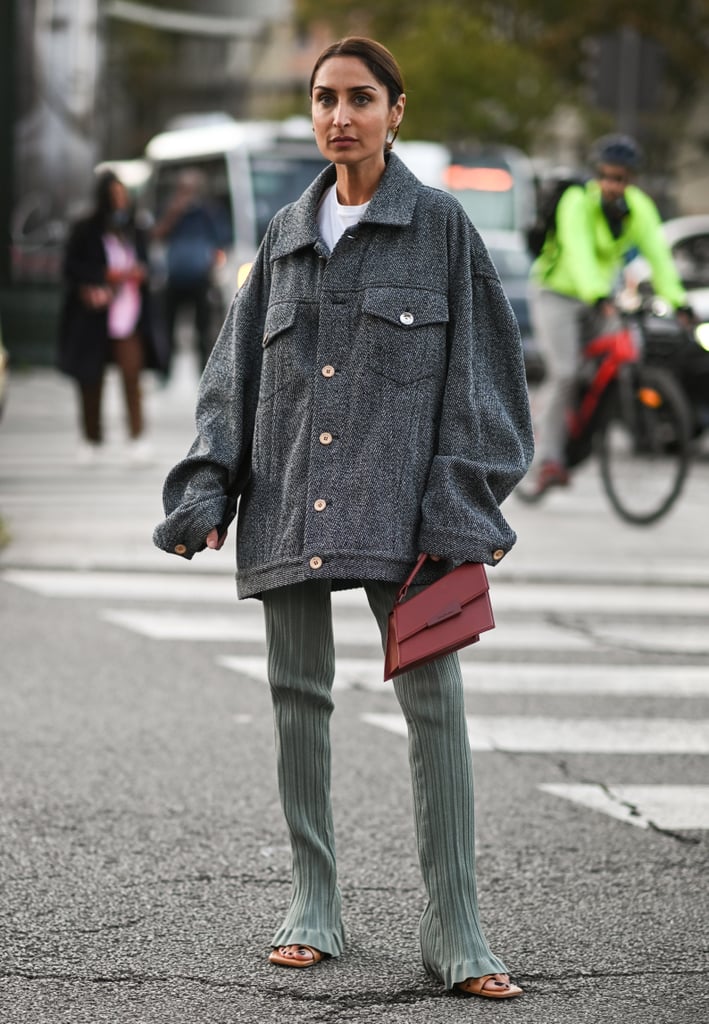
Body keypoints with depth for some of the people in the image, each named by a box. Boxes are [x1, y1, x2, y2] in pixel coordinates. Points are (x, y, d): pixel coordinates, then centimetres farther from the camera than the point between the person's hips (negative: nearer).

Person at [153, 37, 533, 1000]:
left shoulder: (439, 224, 2)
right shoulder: (287, 235, 13)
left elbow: (479, 370, -1)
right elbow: (236, 372, 14)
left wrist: (455, 511, -8)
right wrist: (205, 493, 2)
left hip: (396, 498, -4)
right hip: (288, 503, 4)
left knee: (433, 702, -7)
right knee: (299, 696, 7)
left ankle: (455, 931, -3)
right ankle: (313, 908, 19)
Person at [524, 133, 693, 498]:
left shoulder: (639, 207, -9)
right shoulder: (577, 203, -24)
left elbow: (657, 255, -18)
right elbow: (579, 253, -38)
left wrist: (677, 300, -32)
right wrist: (599, 297, -53)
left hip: (600, 297, 6)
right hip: (556, 294, -6)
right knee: (563, 373, -20)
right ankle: (546, 462, -19)